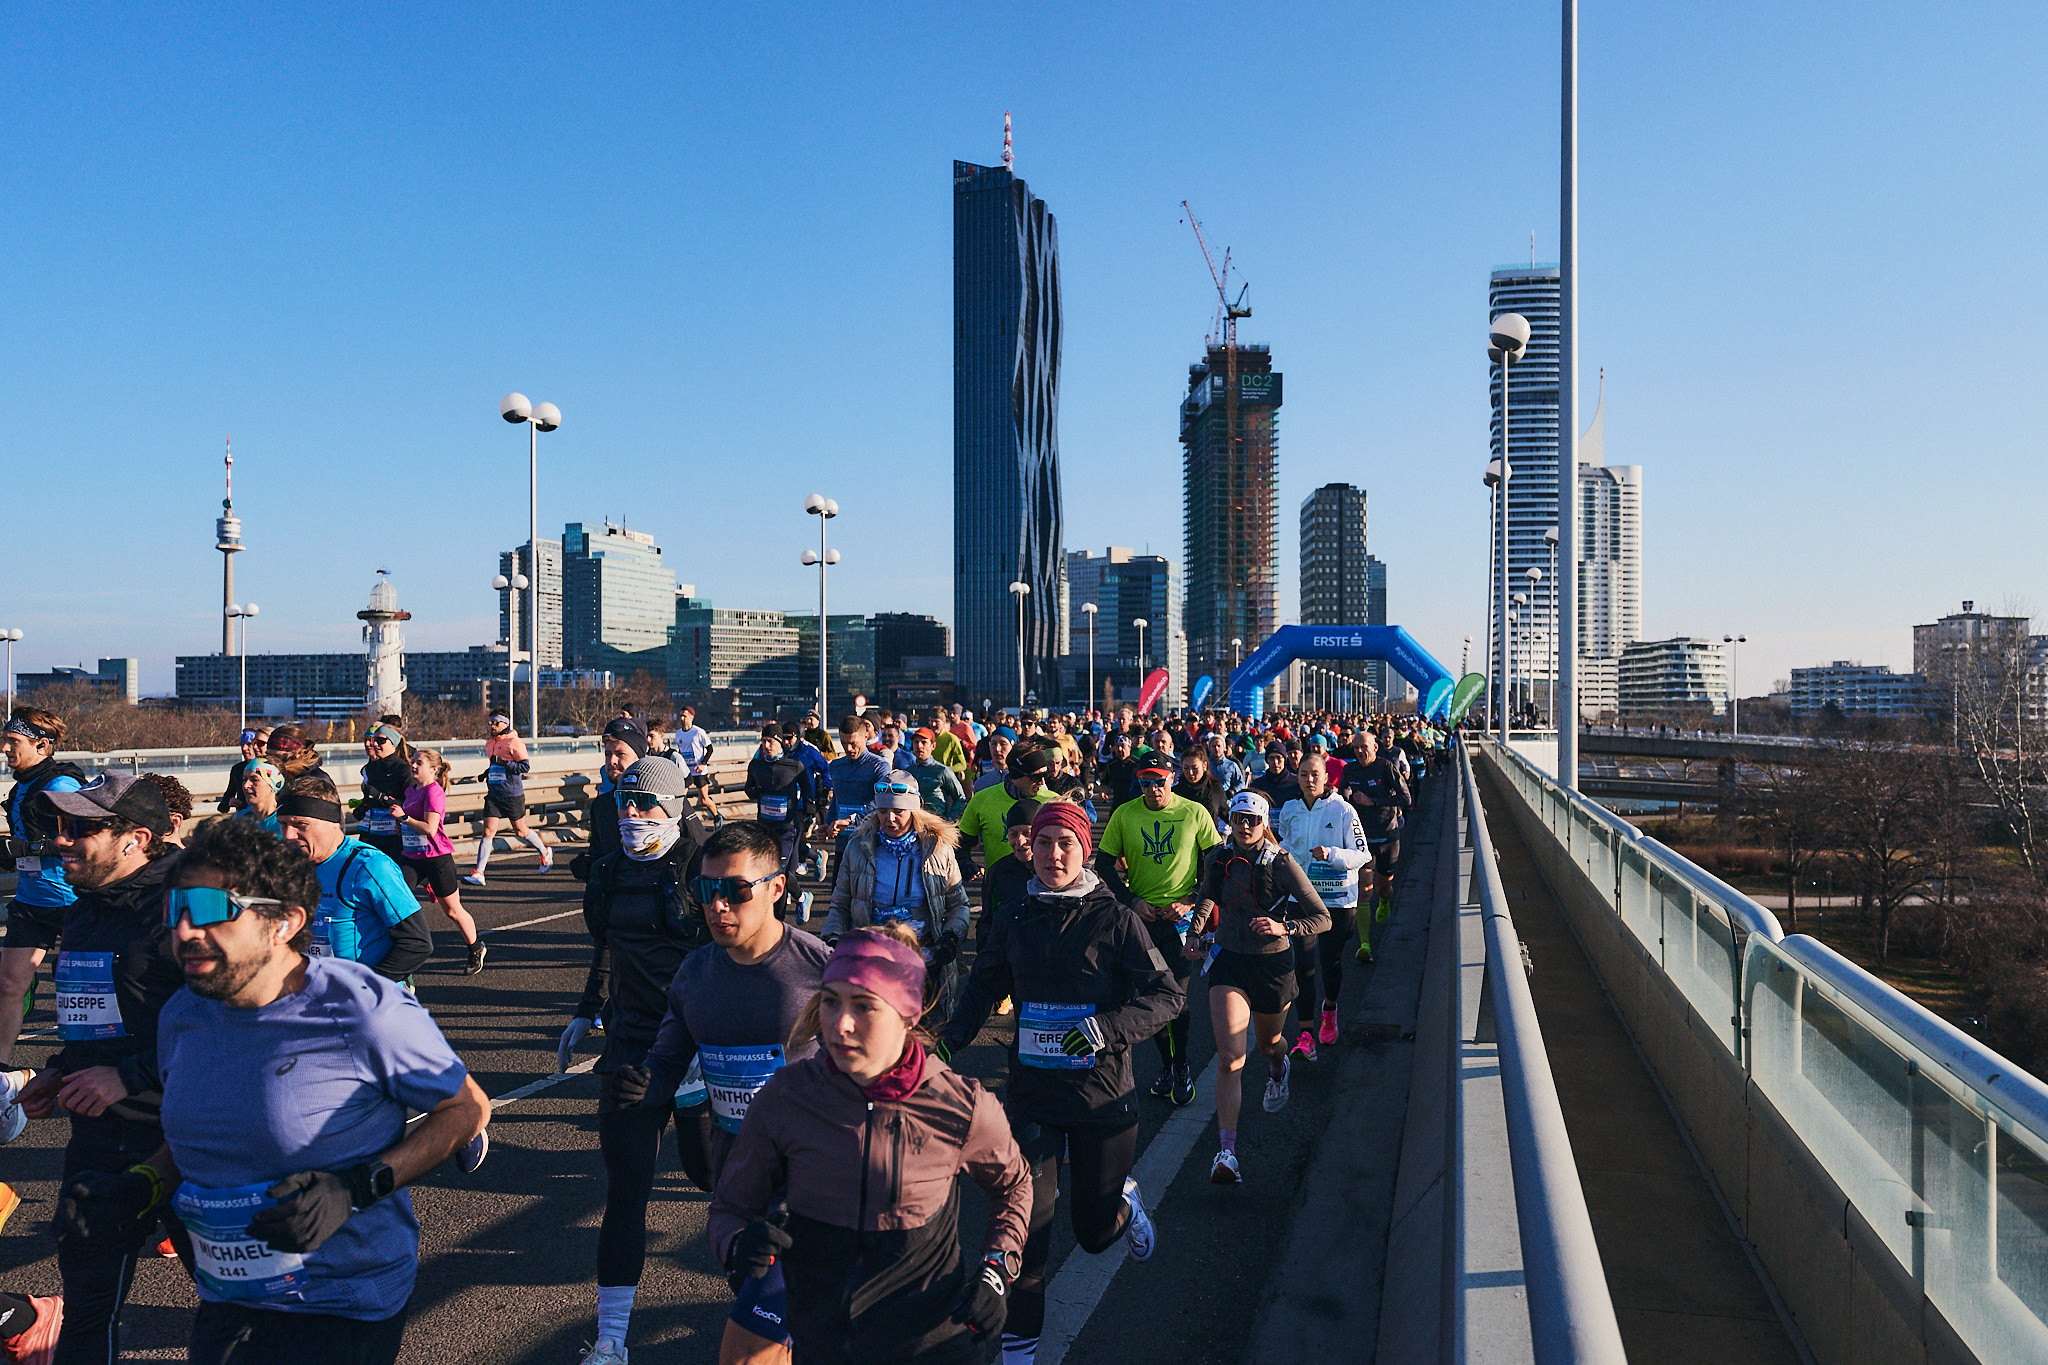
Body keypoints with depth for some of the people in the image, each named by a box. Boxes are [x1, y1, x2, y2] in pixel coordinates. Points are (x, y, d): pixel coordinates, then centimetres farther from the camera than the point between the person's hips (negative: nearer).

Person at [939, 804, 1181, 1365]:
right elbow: (984, 986, 16)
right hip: (1031, 1093, 2)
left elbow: (1169, 994, -10)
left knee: (1095, 1233, 13)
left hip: (1101, 1095, -2)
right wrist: (949, 1040, 1)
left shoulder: (1114, 919, -8)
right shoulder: (1014, 920, 3)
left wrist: (1106, 1028, -24)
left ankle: (1125, 1199, 48)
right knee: (1026, 1228, -4)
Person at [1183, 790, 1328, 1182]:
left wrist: (1284, 927, -30)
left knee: (1268, 1042, 23)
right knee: (1229, 1059, -13)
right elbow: (1207, 897, 19)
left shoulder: (1281, 863, -13)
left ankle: (1278, 1070, 63)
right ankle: (1226, 1151, -14)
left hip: (1272, 963, -1)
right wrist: (1194, 933, 3)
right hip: (1229, 962, 1)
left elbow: (1322, 918, -13)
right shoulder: (1220, 861, -2)